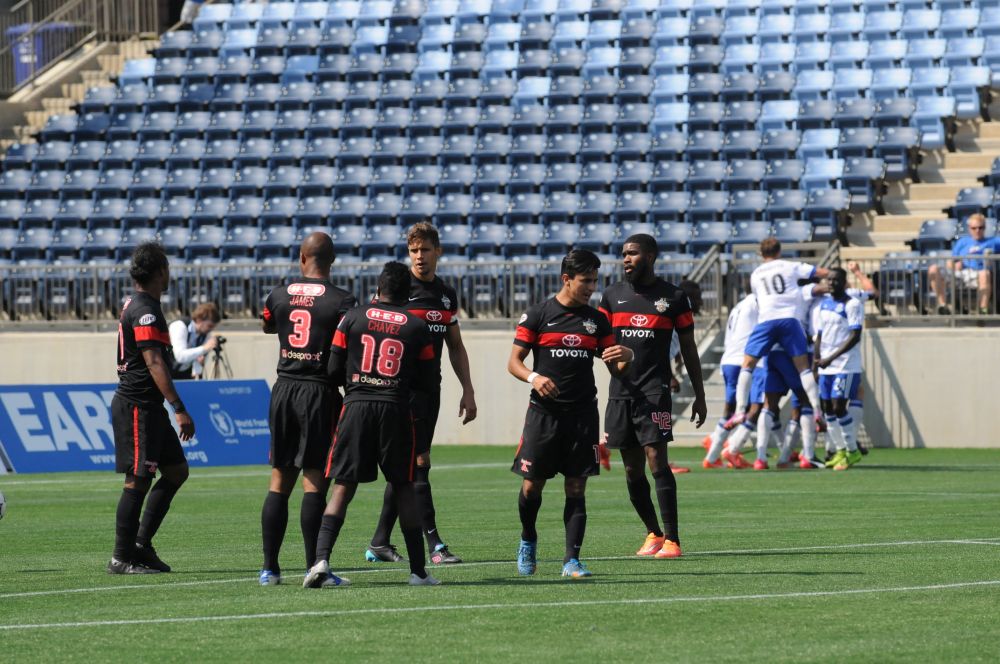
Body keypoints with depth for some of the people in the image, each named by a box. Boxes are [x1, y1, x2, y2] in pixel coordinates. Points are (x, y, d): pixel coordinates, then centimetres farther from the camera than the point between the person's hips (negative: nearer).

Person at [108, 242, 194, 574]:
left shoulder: (135, 305, 16)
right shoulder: (145, 311, -16)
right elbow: (154, 363, -23)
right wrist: (179, 409, -25)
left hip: (148, 407, 10)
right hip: (137, 406, -10)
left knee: (177, 470, 12)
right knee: (138, 481, -6)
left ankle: (140, 543, 14)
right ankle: (122, 557, -1)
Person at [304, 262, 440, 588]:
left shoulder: (352, 319, 4)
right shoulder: (417, 328, 4)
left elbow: (334, 371, 5)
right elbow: (427, 382, 8)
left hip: (356, 406, 0)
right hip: (396, 409, 0)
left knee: (343, 487, 1)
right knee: (403, 488, 10)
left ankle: (321, 560, -14)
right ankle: (418, 570, 12)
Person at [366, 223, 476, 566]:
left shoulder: (447, 294, 13)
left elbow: (455, 346, 20)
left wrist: (468, 390, 14)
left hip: (430, 389, 7)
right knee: (418, 463, -10)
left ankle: (380, 543, 15)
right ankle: (434, 544, -12)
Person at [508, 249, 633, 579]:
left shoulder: (596, 319, 9)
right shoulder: (538, 314, 0)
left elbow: (615, 369, 12)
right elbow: (514, 361, 1)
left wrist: (627, 358, -11)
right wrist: (534, 377, -18)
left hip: (583, 414, 2)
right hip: (544, 412, -2)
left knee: (576, 487, -2)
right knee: (532, 485, 0)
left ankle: (572, 558, -2)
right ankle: (528, 540, 27)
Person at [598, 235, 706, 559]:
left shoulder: (673, 297, 3)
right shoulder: (613, 295, 12)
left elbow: (688, 349, 8)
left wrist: (699, 396, 7)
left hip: (654, 389, -4)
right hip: (620, 391, 4)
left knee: (656, 459, -15)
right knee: (632, 468, 6)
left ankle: (672, 539, -14)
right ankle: (653, 533, 21)